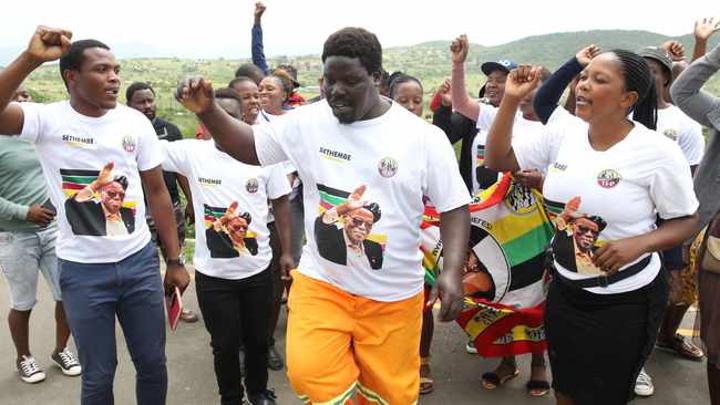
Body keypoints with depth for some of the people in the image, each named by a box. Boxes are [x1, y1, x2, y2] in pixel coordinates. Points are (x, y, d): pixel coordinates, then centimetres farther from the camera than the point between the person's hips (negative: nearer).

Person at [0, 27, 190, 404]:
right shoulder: (46, 120, -8)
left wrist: (175, 260, 5)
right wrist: (31, 58, -32)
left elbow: (157, 192, 4)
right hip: (82, 271, -2)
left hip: (140, 261, 2)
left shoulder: (136, 122, -1)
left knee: (153, 364, 13)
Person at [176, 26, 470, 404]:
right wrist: (208, 111, -12)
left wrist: (452, 270, -17)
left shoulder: (423, 136, -11)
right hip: (321, 282, 1)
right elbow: (250, 147, 5)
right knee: (310, 375, -8)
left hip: (393, 293, -1)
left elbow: (454, 206, -5)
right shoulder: (307, 122, -5)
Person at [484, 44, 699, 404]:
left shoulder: (658, 152, -17)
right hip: (565, 289, 4)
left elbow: (686, 221, -7)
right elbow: (496, 161, 0)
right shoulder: (562, 133, -5)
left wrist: (637, 244, -26)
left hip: (627, 300, -4)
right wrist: (510, 99, -11)